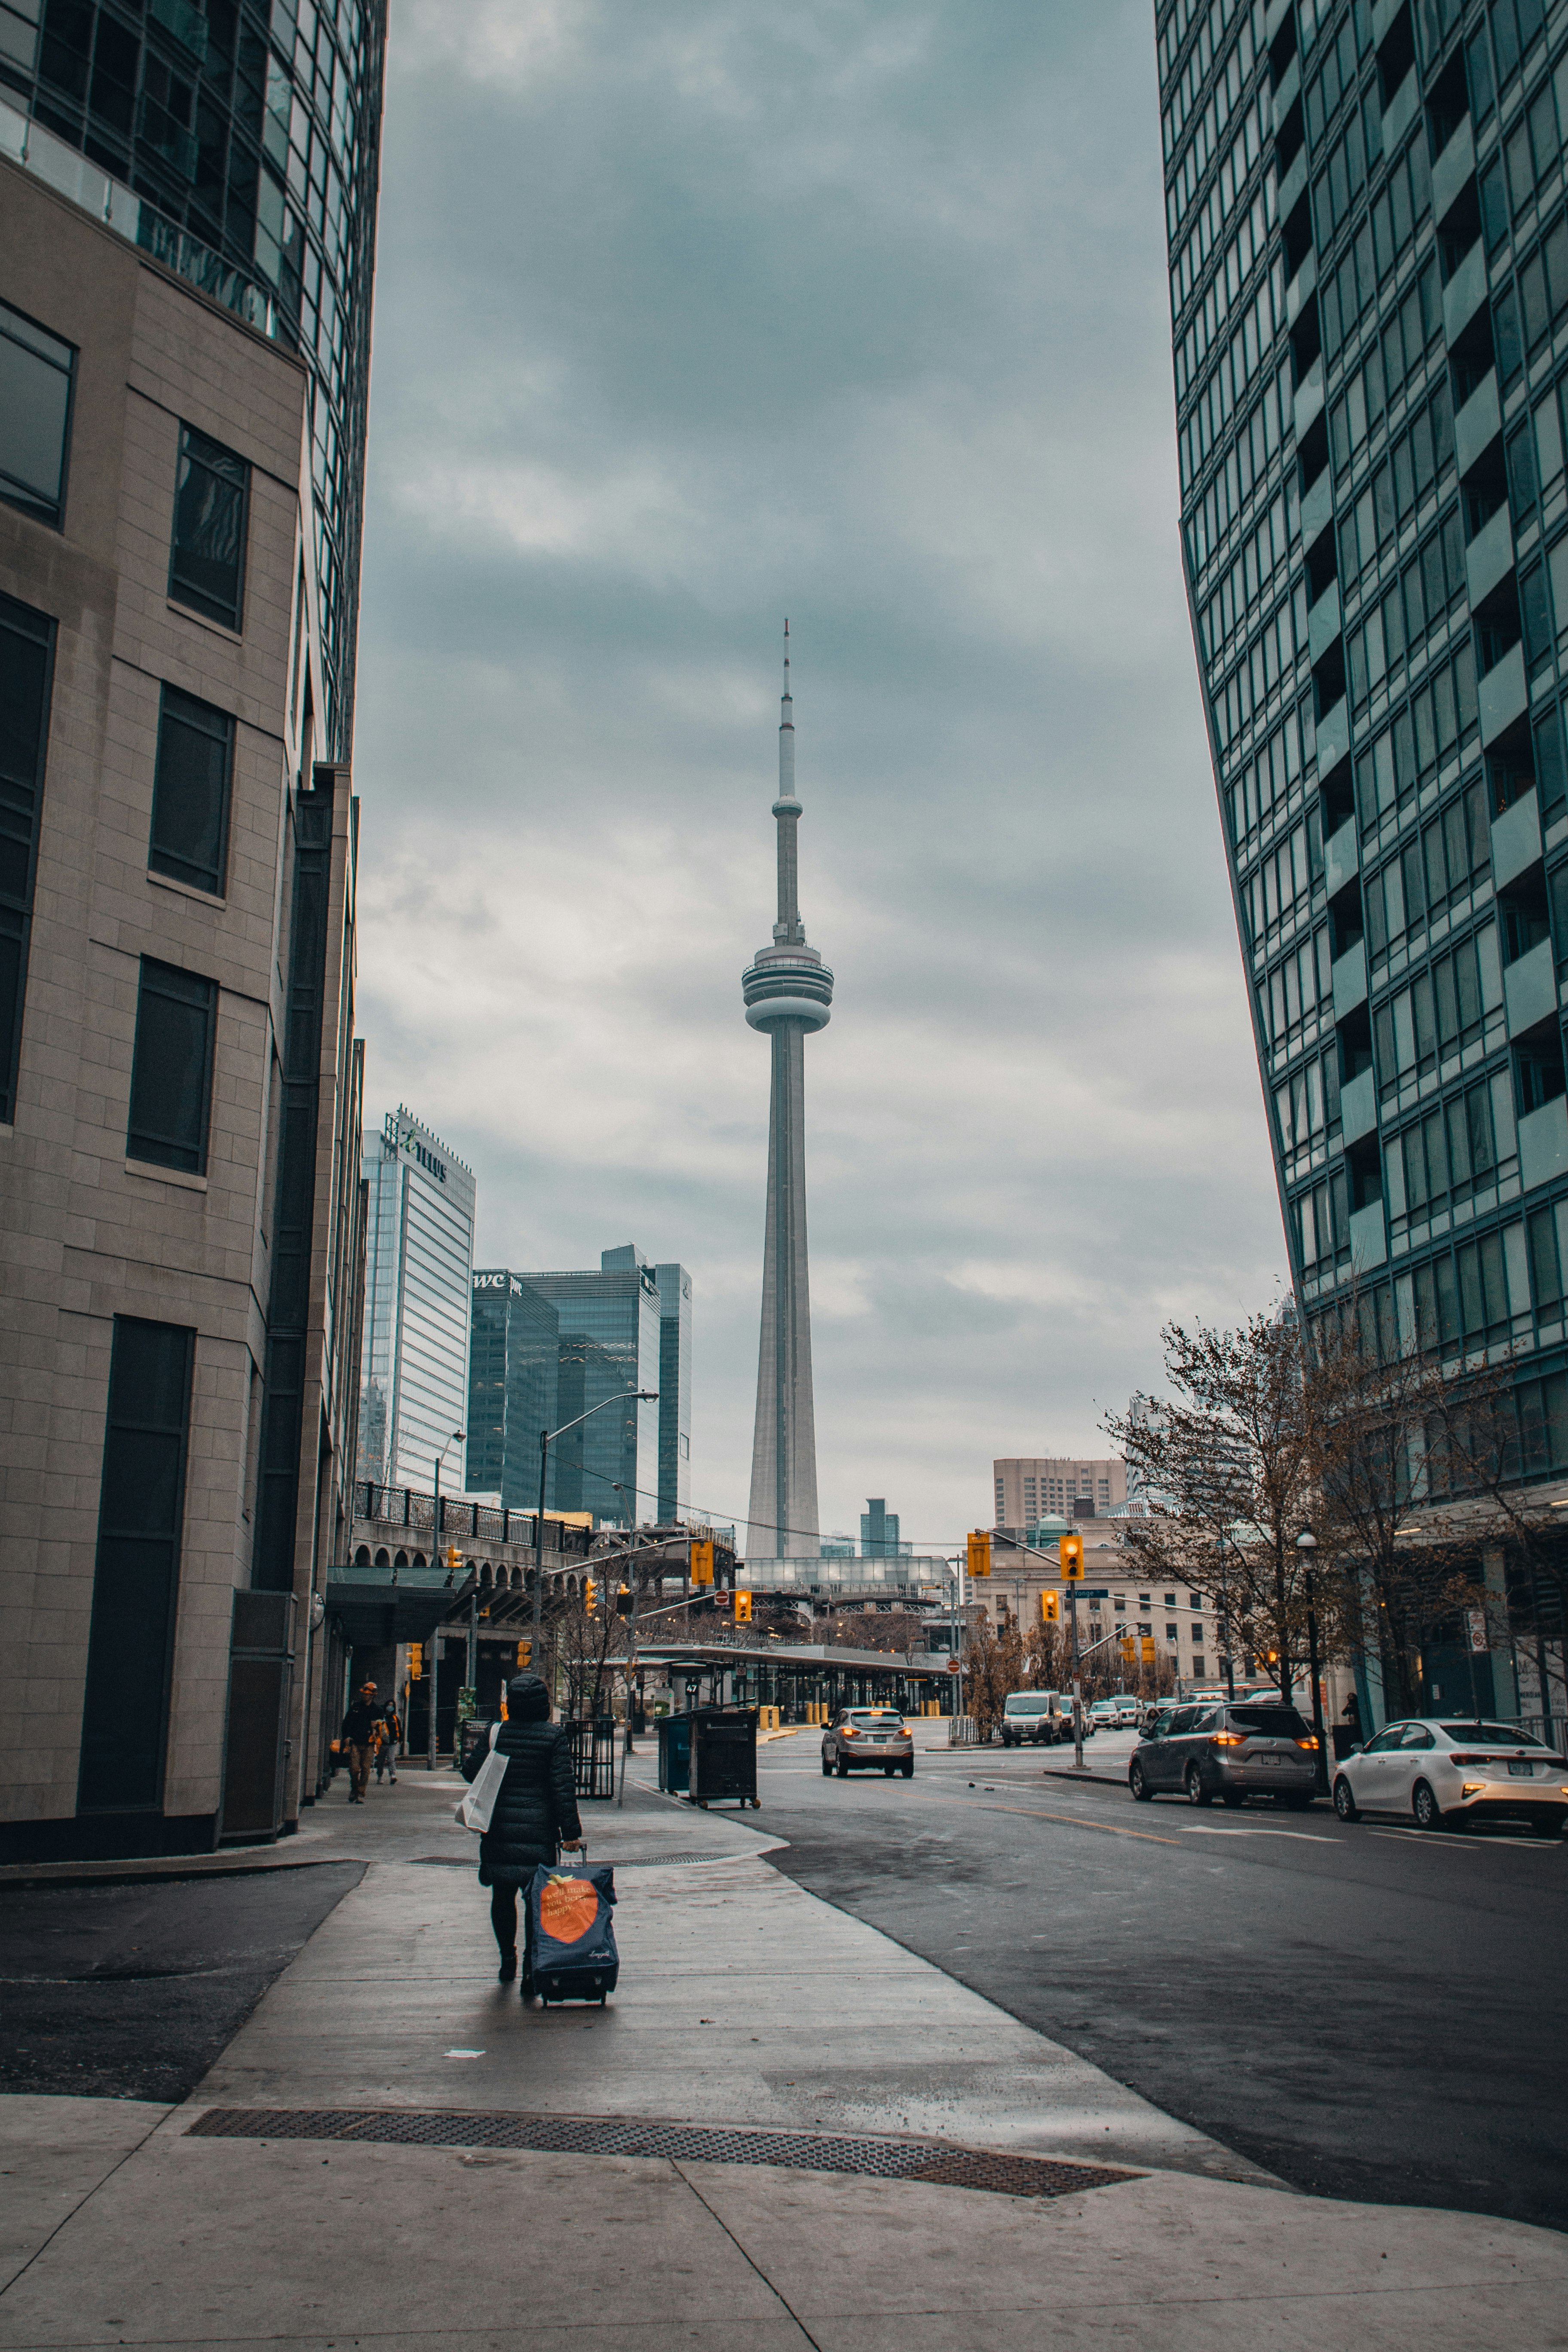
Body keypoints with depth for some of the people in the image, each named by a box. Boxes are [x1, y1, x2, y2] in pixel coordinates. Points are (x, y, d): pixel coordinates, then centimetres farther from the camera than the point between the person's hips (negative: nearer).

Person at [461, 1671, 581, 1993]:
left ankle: (507, 1960, 23)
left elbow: (471, 1771, 5)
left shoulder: (497, 1733, 0)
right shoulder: (555, 1736, -6)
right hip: (539, 1830, -2)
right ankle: (531, 1966, -3)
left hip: (500, 1829, 2)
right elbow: (563, 1786, -9)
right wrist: (571, 1831, -5)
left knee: (503, 1896, 15)